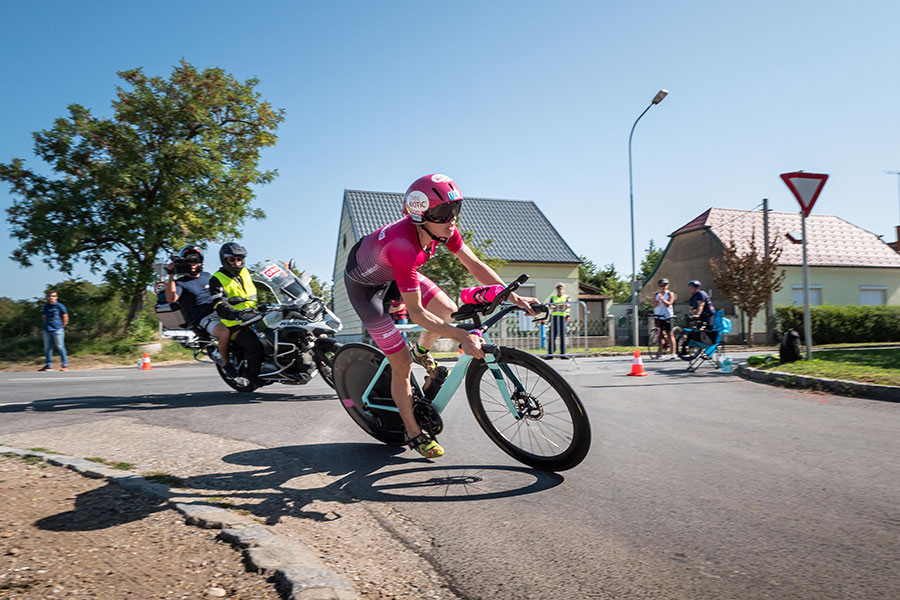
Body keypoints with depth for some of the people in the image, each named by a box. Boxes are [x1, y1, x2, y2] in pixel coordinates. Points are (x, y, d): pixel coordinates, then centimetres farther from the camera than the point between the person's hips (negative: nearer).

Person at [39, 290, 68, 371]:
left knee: (60, 347, -6)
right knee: (47, 348, 8)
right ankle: (48, 365, 16)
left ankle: (65, 365, -1)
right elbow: (43, 317, 22)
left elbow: (65, 318, 1)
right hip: (47, 331, 5)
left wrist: (61, 327, 2)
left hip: (58, 330, -5)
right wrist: (48, 325, 12)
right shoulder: (45, 307, 9)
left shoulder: (60, 306, -3)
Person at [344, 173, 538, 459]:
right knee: (401, 364, -4)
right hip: (365, 284, -7)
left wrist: (514, 297, -21)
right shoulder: (403, 246, -42)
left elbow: (474, 264, -15)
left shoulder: (441, 228, -21)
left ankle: (422, 351, 24)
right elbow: (416, 312, -38)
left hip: (394, 273, 7)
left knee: (449, 311, -8)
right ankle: (414, 434, 14)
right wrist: (462, 337, -42)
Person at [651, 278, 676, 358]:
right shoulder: (657, 294, 14)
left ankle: (672, 353, -8)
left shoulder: (670, 294, 3)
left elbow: (668, 304, -11)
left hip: (667, 316, -4)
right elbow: (654, 305, 4)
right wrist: (657, 300, -15)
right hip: (658, 316, 4)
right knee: (660, 335, 5)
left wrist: (662, 299, -25)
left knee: (670, 335, -6)